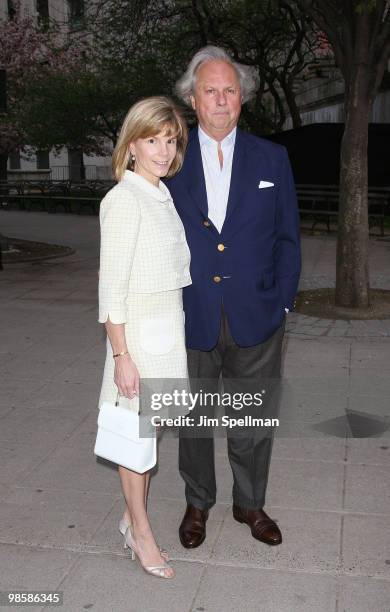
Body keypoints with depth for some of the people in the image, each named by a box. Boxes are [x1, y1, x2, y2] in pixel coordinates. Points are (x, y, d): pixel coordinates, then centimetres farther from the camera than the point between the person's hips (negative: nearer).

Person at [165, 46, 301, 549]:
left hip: (255, 319, 1)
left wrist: (282, 302, -3)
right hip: (190, 319, 0)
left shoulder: (272, 158, 3)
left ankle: (250, 504, 36)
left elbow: (287, 238, 5)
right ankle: (197, 503, 37)